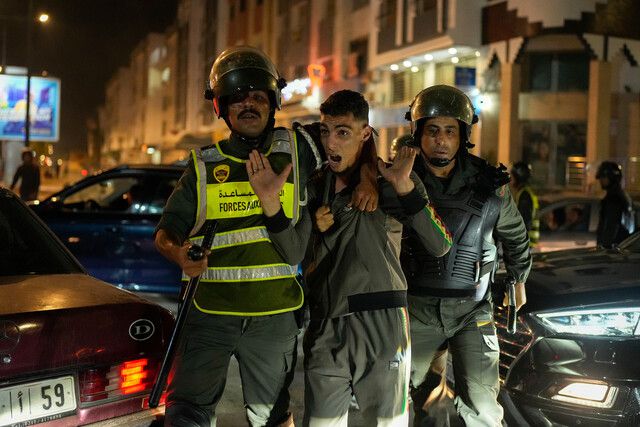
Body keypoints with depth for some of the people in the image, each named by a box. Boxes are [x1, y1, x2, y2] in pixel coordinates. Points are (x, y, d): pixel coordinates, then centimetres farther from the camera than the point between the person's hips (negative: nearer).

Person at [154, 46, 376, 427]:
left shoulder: (298, 149, 3)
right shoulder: (205, 166, 4)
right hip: (210, 312, 0)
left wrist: (365, 179, -3)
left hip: (274, 315, 1)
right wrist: (178, 252, -17)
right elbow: (167, 231, 5)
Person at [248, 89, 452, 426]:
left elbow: (440, 246, -12)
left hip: (381, 325, -3)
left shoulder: (388, 182, -2)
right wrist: (270, 201, -16)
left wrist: (404, 187, -23)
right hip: (325, 328, 3)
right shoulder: (315, 187, 9)